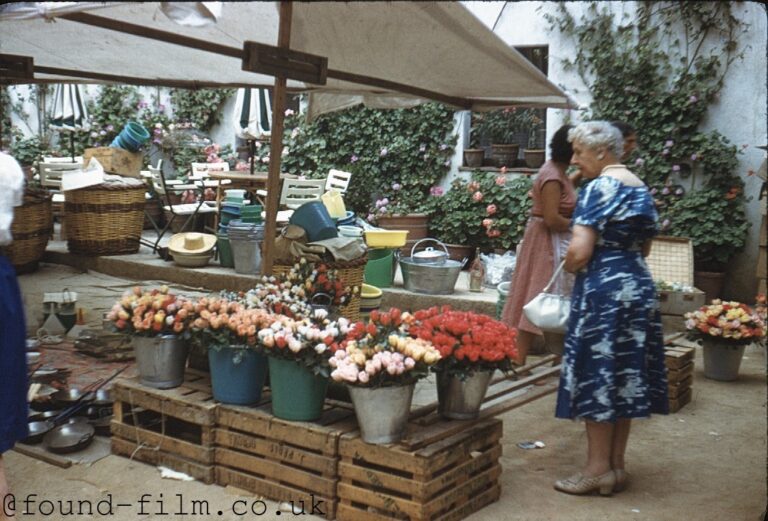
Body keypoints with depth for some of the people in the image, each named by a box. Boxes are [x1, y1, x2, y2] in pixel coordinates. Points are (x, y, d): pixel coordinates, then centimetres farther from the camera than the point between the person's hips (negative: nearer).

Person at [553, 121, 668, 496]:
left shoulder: (599, 188, -12)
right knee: (625, 374, 11)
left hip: (603, 289, -9)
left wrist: (569, 266, 1)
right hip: (638, 287, 9)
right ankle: (617, 465, 19)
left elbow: (580, 251, -19)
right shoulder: (641, 188, 14)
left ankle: (598, 468, 6)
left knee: (596, 375, -1)